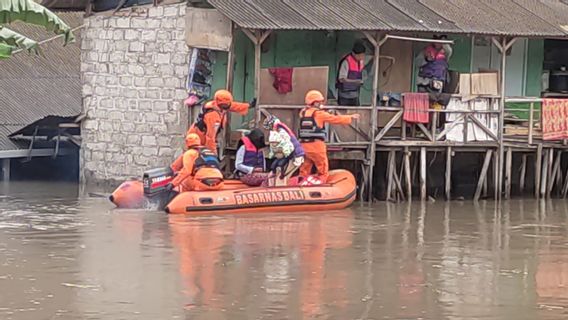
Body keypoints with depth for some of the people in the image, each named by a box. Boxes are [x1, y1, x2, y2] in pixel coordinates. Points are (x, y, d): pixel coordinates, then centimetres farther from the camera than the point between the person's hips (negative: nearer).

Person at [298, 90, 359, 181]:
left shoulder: (303, 113, 10)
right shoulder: (319, 113, -5)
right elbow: (336, 119, 0)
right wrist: (351, 117, 11)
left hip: (304, 145, 6)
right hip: (316, 144, -6)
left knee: (304, 170, 11)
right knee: (323, 169, 3)